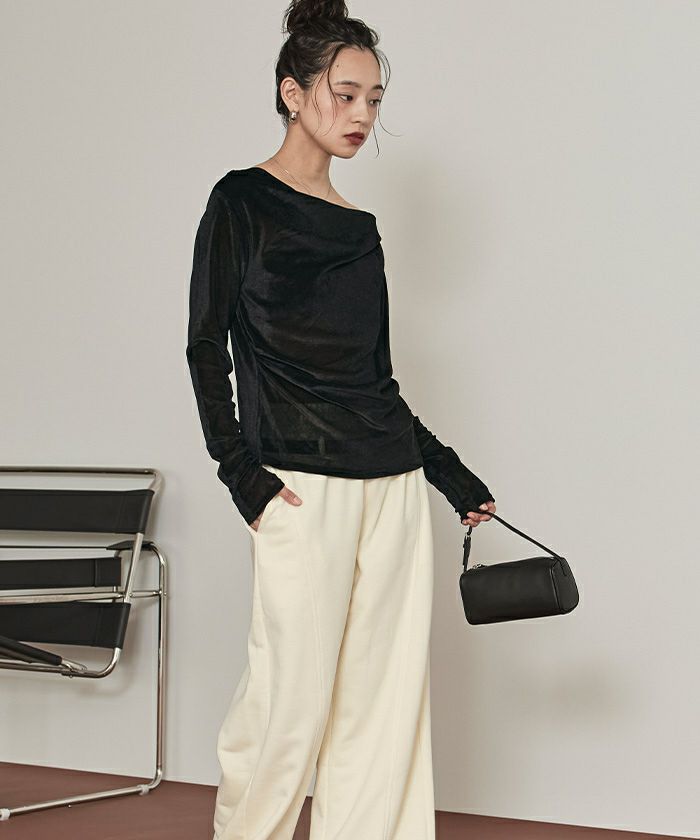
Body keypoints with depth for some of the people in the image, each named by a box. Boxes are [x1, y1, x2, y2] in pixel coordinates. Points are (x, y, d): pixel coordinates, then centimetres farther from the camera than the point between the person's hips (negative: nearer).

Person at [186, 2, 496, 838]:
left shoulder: (359, 227, 16)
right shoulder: (243, 201, 0)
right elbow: (207, 347, -3)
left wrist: (447, 471, 20)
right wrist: (239, 468, -13)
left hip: (391, 483, 6)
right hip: (303, 486, -6)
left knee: (386, 698, 5)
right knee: (293, 697, -6)